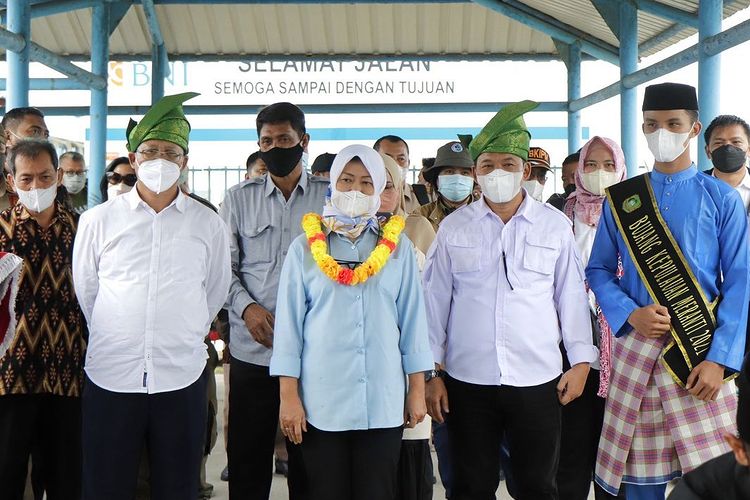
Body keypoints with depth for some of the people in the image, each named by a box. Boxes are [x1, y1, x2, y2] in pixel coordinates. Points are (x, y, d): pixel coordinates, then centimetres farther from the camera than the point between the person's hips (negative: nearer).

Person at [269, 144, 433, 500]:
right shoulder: (305, 249, 3)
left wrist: (417, 390, 5)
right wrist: (288, 396, -3)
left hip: (384, 403, 1)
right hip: (321, 402, -1)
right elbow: (289, 323, 1)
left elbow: (412, 319, 6)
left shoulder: (397, 247, 6)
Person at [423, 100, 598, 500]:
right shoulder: (454, 228, 3)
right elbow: (435, 301, 5)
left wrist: (580, 361, 4)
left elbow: (571, 297, 7)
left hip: (538, 380, 0)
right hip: (468, 381, 0)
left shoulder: (555, 226, 2)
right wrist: (432, 372, 4)